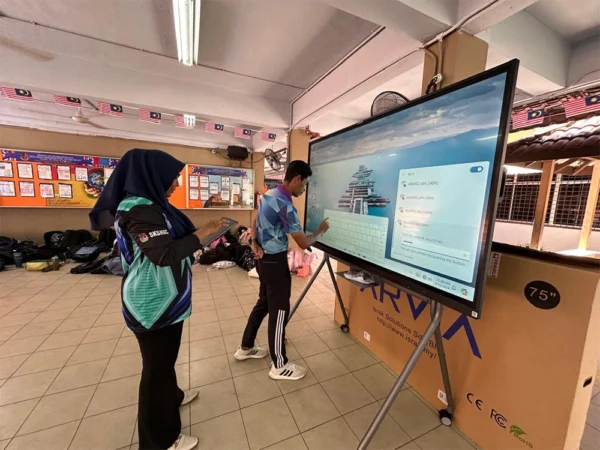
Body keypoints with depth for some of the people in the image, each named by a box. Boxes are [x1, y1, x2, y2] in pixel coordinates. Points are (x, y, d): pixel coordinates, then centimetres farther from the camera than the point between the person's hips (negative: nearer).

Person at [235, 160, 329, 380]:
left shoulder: (269, 195, 6)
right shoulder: (284, 205, -25)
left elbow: (255, 222, 15)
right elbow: (303, 243, -22)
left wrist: (255, 244, 3)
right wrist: (321, 230, -5)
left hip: (264, 258, 10)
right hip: (275, 261, -9)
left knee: (264, 303, 22)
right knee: (279, 310, 4)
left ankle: (245, 348, 40)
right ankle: (279, 366, 23)